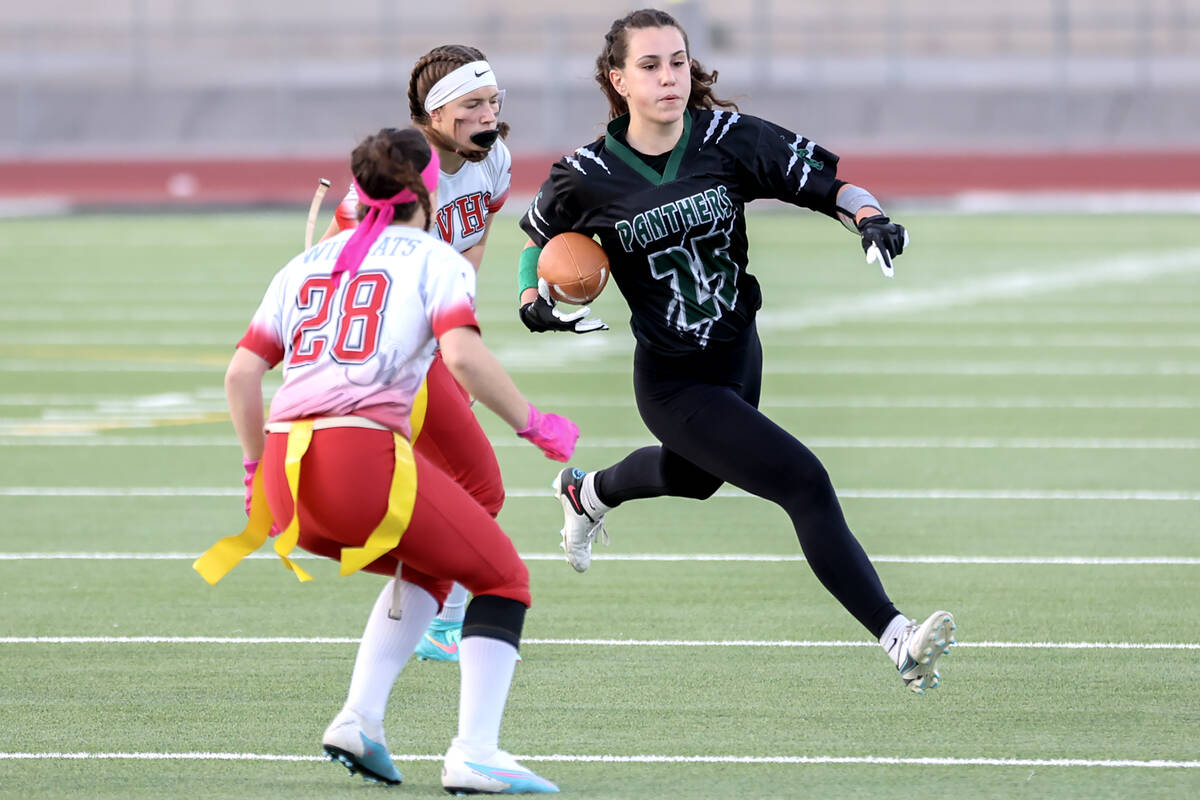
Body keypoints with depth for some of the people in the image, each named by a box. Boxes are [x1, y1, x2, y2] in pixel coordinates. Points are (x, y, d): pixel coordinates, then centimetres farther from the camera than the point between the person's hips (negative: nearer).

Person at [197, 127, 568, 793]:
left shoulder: (309, 262, 23)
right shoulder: (436, 260, 8)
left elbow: (242, 373, 16)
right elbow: (462, 356, -11)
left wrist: (259, 470, 27)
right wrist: (533, 424, 0)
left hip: (285, 473, 6)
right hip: (364, 454, -6)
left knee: (427, 568, 29)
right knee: (503, 578, 9)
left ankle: (359, 719, 13)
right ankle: (473, 753, -9)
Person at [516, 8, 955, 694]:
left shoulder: (728, 139, -14)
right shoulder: (588, 177, -16)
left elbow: (831, 183, -12)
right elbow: (541, 237, 4)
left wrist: (870, 217, -33)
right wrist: (533, 300, -15)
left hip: (738, 354, 5)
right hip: (674, 383, -5)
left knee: (695, 476, 34)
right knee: (803, 482, -21)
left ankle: (589, 493, 67)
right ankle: (897, 639, -24)